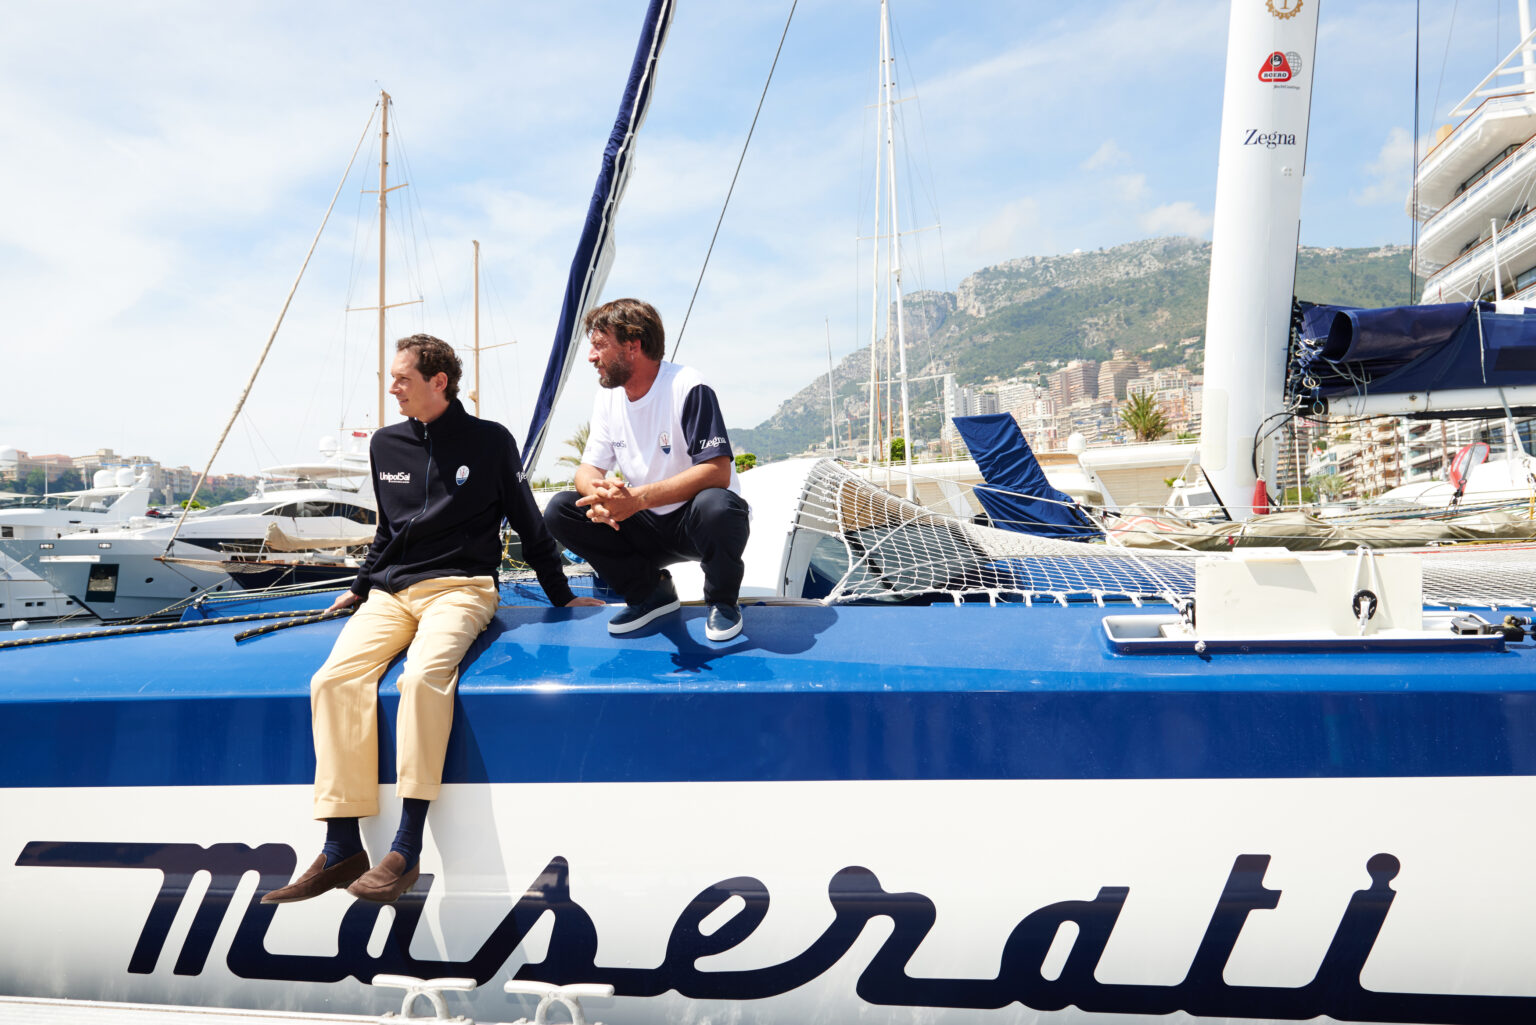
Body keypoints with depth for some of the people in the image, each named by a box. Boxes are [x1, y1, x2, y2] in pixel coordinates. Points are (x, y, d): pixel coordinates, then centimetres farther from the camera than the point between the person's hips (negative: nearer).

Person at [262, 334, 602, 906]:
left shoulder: (490, 441, 3)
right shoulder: (386, 445, 15)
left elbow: (527, 523, 9)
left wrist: (561, 596, 12)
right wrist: (359, 587, 27)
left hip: (460, 589, -5)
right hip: (390, 592, 5)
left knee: (423, 676, -34)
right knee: (334, 679, -22)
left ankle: (407, 850, -31)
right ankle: (342, 848, -20)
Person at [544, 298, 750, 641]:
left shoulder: (688, 388, -19)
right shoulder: (608, 398, 3)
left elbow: (717, 471, -28)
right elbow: (589, 468, 2)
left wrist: (636, 498, -38)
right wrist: (597, 491, -26)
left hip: (696, 524, -6)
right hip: (648, 527, 6)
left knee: (715, 506, -40)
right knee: (559, 511, -11)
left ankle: (724, 601, -8)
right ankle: (652, 591, 2)